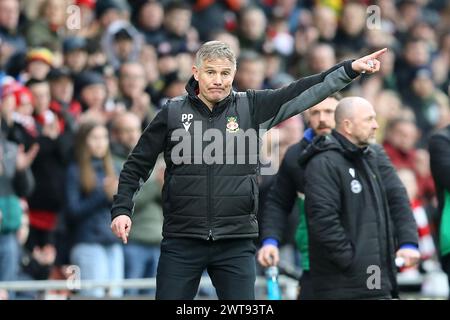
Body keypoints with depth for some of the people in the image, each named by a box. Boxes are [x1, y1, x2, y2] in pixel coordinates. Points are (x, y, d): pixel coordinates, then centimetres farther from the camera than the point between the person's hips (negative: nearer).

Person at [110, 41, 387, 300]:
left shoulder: (251, 107, 3)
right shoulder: (173, 113, 3)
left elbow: (303, 93, -3)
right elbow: (138, 164, 10)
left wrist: (350, 69, -11)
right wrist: (122, 209, 1)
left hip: (237, 242, 1)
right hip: (182, 241, 0)